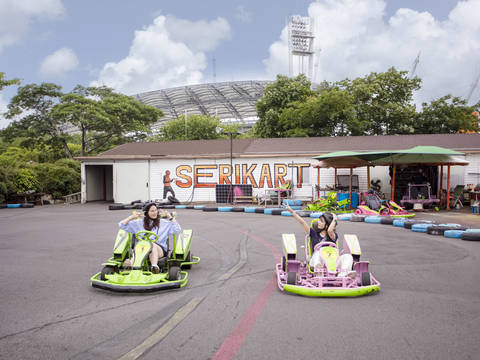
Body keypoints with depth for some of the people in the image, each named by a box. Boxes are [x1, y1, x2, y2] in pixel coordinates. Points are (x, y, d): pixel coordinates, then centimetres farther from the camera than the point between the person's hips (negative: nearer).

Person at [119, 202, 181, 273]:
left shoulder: (163, 223, 16)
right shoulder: (139, 223, 17)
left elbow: (177, 230, 6)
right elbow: (121, 225, 17)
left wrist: (170, 217, 6)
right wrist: (132, 217, 7)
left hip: (159, 249, -1)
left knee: (152, 245, -36)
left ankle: (154, 266, -62)